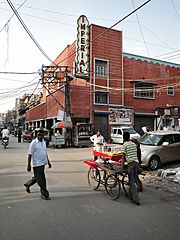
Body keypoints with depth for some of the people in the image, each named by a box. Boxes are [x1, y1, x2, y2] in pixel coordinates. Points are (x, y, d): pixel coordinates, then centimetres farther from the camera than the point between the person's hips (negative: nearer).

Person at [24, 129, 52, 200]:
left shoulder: (44, 142, 10)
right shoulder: (34, 143, -12)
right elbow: (30, 154, -13)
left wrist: (48, 162, 19)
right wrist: (29, 165, -16)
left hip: (43, 163, 8)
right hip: (37, 164, -8)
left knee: (37, 177, 20)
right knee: (41, 179, -3)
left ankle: (27, 184, 42)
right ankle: (44, 194, 9)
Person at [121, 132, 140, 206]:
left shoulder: (124, 145, -3)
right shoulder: (134, 144, 15)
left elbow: (123, 157, -7)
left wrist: (122, 167, -6)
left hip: (130, 163, -6)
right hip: (136, 162, 6)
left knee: (132, 182, -1)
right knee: (134, 181, 16)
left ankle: (136, 200, -3)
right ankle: (131, 196, 29)